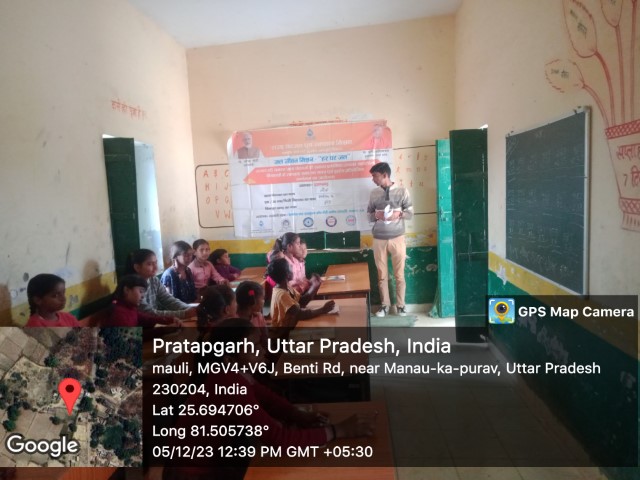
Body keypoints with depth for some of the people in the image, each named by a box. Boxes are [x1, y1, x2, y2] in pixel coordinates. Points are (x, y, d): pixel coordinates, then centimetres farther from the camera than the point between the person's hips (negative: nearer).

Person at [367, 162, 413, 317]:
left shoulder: (401, 191, -1)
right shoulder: (374, 193, 6)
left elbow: (410, 212, 2)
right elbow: (369, 215, 9)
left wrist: (399, 213, -18)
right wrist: (376, 215, -13)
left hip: (397, 238, -2)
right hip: (379, 239, 2)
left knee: (399, 274, 5)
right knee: (382, 274, 8)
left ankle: (401, 304, 19)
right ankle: (384, 305, 20)